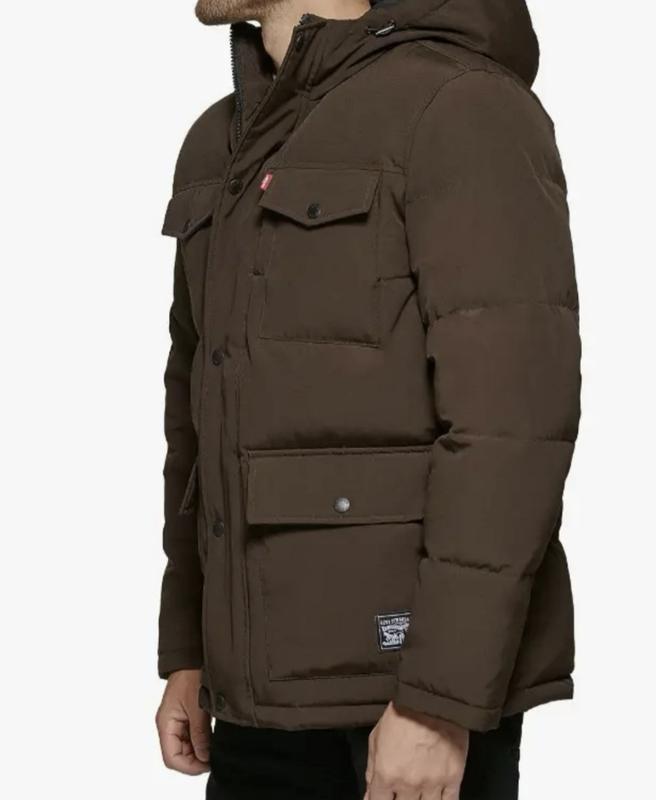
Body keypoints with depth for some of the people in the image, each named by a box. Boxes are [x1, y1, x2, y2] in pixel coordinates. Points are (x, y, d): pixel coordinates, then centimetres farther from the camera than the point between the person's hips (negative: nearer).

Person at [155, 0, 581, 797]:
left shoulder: (468, 107, -13)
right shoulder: (228, 150, 14)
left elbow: (514, 418, -20)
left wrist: (440, 700, -22)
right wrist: (186, 652, 16)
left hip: (418, 670, -8)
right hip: (281, 670, 8)